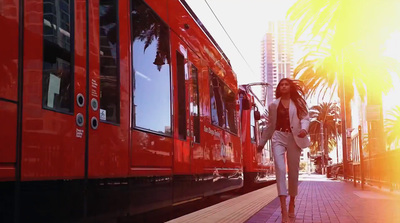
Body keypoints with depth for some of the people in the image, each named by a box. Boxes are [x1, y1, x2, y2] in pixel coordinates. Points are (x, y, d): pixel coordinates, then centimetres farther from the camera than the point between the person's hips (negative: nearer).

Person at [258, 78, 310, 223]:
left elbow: (305, 117, 0)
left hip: (294, 138, 1)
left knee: (293, 171, 6)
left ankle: (291, 205, 24)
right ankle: (284, 209, -22)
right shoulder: (273, 105, 14)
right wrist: (262, 142, 19)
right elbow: (270, 125, 18)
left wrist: (304, 129, -23)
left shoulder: (298, 102, 12)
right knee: (280, 169, -17)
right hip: (278, 137, 0)